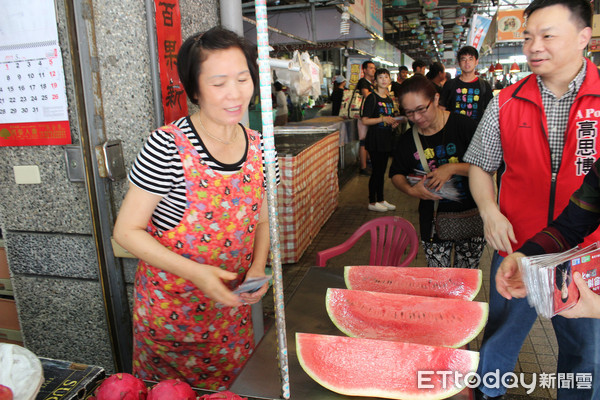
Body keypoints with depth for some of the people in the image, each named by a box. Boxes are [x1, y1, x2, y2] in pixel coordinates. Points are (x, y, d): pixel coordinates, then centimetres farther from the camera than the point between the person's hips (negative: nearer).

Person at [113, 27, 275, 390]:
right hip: (170, 310, -4)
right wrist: (195, 272, -26)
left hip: (233, 307, 5)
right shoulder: (166, 147, -21)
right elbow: (127, 230, -16)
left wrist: (258, 268, -9)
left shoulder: (257, 146, -4)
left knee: (233, 386, 22)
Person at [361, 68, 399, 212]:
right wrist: (383, 119, -23)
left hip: (387, 139, 7)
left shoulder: (389, 99, 14)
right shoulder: (372, 98, -10)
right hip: (375, 140, -7)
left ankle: (381, 200, 22)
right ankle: (372, 202, 7)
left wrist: (394, 123, 4)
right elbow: (365, 120, -15)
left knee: (382, 171, 13)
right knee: (376, 171, -3)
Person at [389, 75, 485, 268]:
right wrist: (411, 190, -9)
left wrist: (452, 168, -23)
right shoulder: (408, 140, -1)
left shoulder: (464, 126, -11)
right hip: (433, 221, 2)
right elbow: (396, 174, 11)